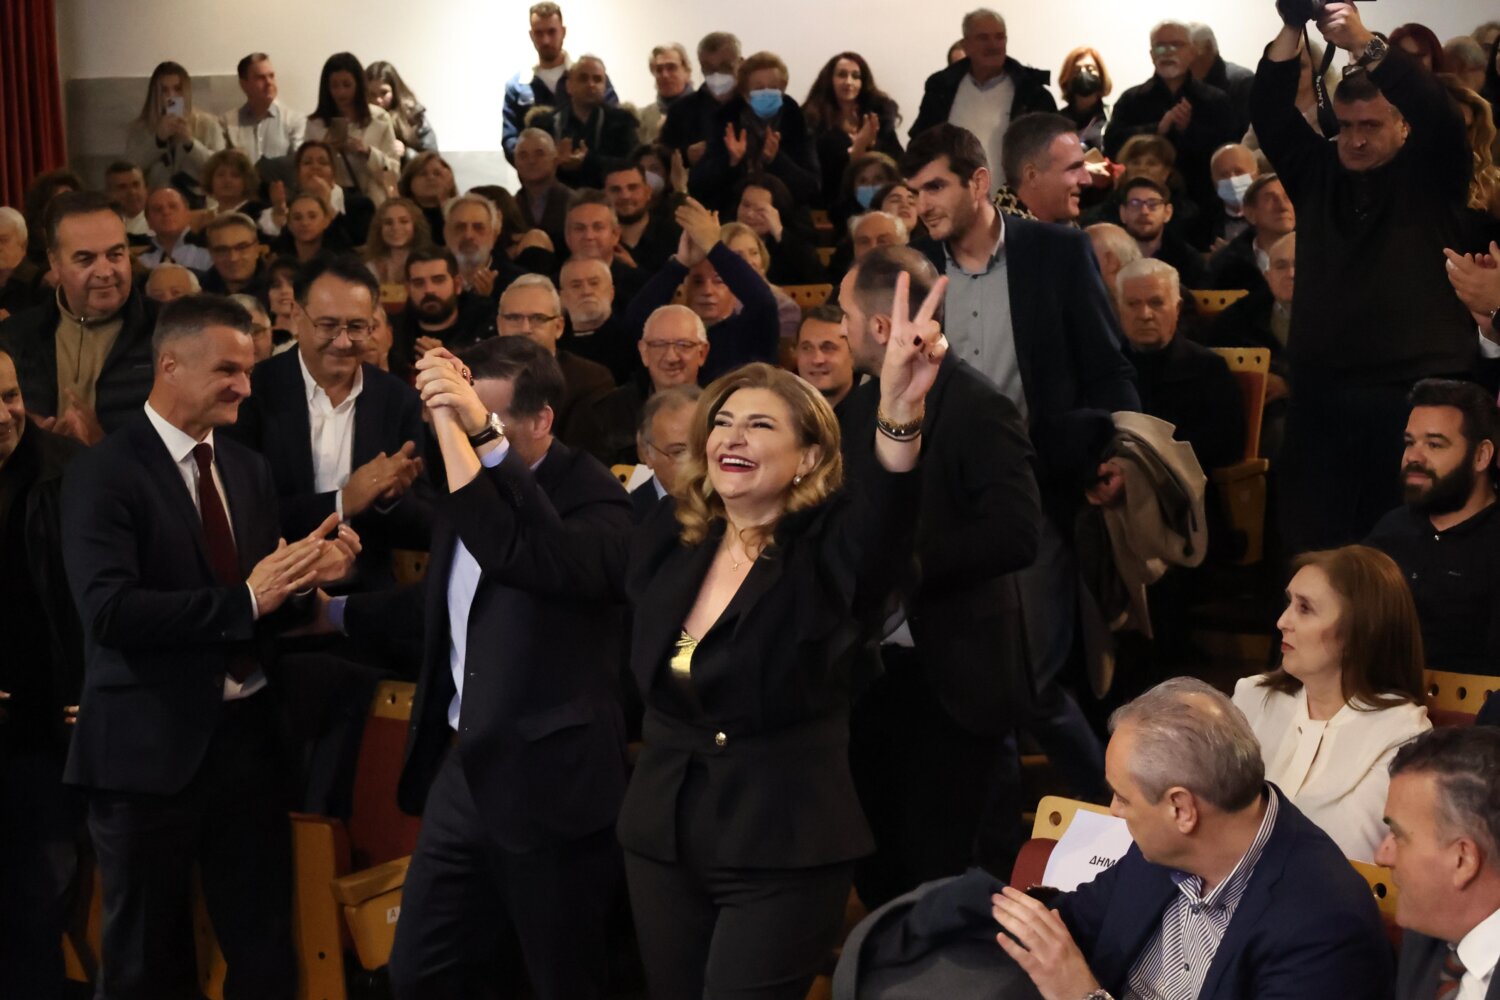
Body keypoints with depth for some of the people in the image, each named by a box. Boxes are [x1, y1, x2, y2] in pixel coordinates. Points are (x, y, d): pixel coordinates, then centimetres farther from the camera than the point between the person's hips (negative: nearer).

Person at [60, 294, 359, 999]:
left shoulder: (248, 470, 11)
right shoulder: (104, 474, -11)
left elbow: (266, 607, 11)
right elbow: (109, 613, -23)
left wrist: (310, 577, -10)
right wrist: (243, 599, -25)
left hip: (245, 735, 6)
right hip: (153, 746, -6)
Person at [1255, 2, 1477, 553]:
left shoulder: (1431, 173, 3)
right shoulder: (1318, 170, 12)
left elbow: (1439, 113, -15)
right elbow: (1269, 113, 2)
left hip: (1415, 390, -3)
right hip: (1321, 389, 4)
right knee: (1310, 537, 4)